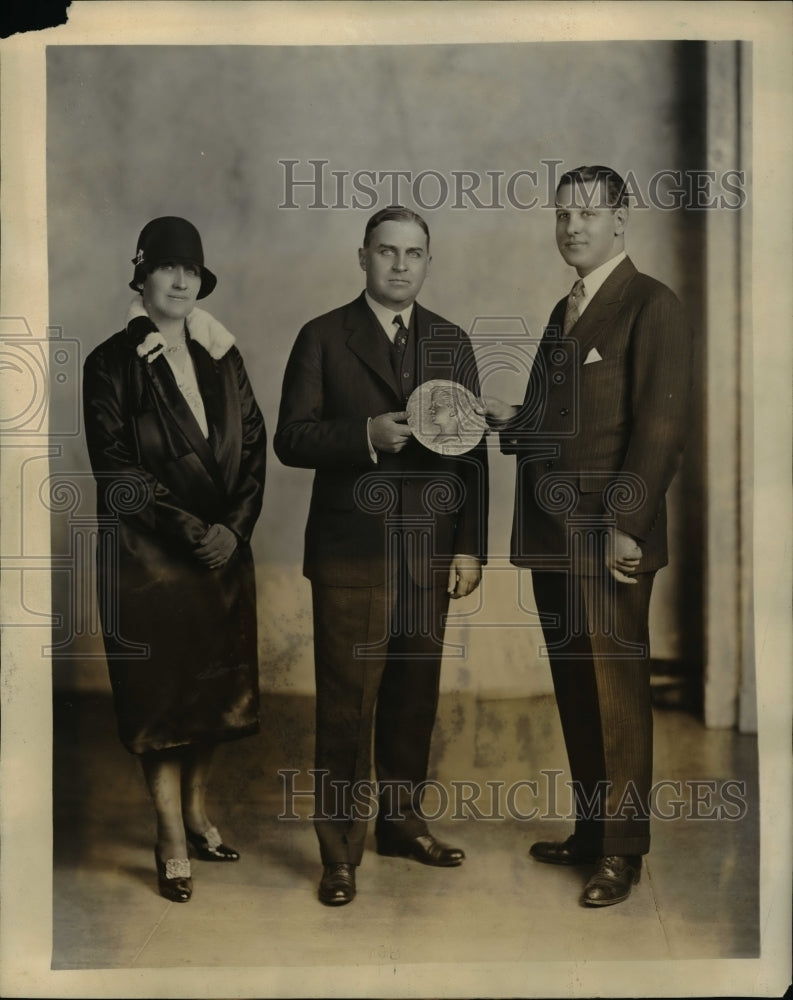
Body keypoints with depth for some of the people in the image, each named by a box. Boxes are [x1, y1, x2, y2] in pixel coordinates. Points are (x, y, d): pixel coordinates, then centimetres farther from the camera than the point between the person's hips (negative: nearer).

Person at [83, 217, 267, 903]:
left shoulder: (222, 357, 10)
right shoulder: (113, 364, -4)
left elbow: (253, 448, 7)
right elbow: (115, 467, -10)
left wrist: (234, 525, -7)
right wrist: (187, 529, -15)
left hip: (224, 552, 5)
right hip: (148, 556, -5)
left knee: (215, 689, 11)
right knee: (161, 696, 1)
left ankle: (197, 813, 29)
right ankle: (174, 846, 10)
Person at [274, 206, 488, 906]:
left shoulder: (452, 343, 12)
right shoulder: (324, 338, 2)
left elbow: (472, 450, 10)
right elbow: (291, 440, -4)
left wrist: (470, 547, 3)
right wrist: (366, 435, -20)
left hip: (430, 552, 4)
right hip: (352, 553, -3)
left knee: (415, 697, 11)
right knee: (346, 705, -1)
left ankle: (403, 823, 27)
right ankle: (341, 851, 10)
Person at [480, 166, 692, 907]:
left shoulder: (651, 308, -7)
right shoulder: (564, 312, 18)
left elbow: (659, 427, -14)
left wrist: (624, 527, -19)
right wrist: (511, 421, 2)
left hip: (608, 542, -7)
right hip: (552, 539, 7)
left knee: (616, 697, 1)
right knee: (574, 694, 14)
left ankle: (622, 852, 14)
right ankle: (590, 831, 26)